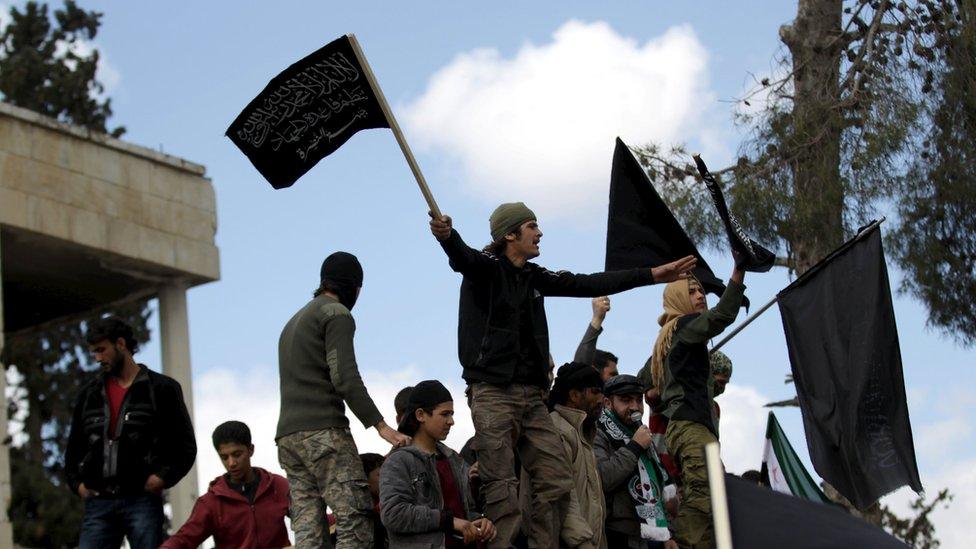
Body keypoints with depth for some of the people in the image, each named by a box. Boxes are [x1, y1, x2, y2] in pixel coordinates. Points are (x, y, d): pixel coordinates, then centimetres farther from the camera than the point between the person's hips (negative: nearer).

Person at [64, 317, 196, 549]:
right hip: (99, 502, 4)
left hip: (142, 501, -4)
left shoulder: (161, 389, 4)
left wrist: (163, 477, -9)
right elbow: (74, 447, 24)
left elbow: (186, 447, 4)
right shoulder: (90, 394, 17)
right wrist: (77, 482, 9)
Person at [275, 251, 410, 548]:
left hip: (288, 435, 8)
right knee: (355, 522, -14)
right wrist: (381, 426, -12)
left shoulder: (294, 321, 28)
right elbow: (345, 378, -12)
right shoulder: (336, 313, 0)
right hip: (324, 431, -8)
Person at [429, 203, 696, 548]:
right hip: (493, 392, -7)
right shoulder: (485, 268, -2)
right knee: (502, 489, -12)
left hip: (532, 395, 7)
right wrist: (446, 236, -51)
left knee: (555, 483, 0)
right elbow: (461, 256, -25)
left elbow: (588, 284, 20)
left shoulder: (535, 277, 18)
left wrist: (652, 275, 19)